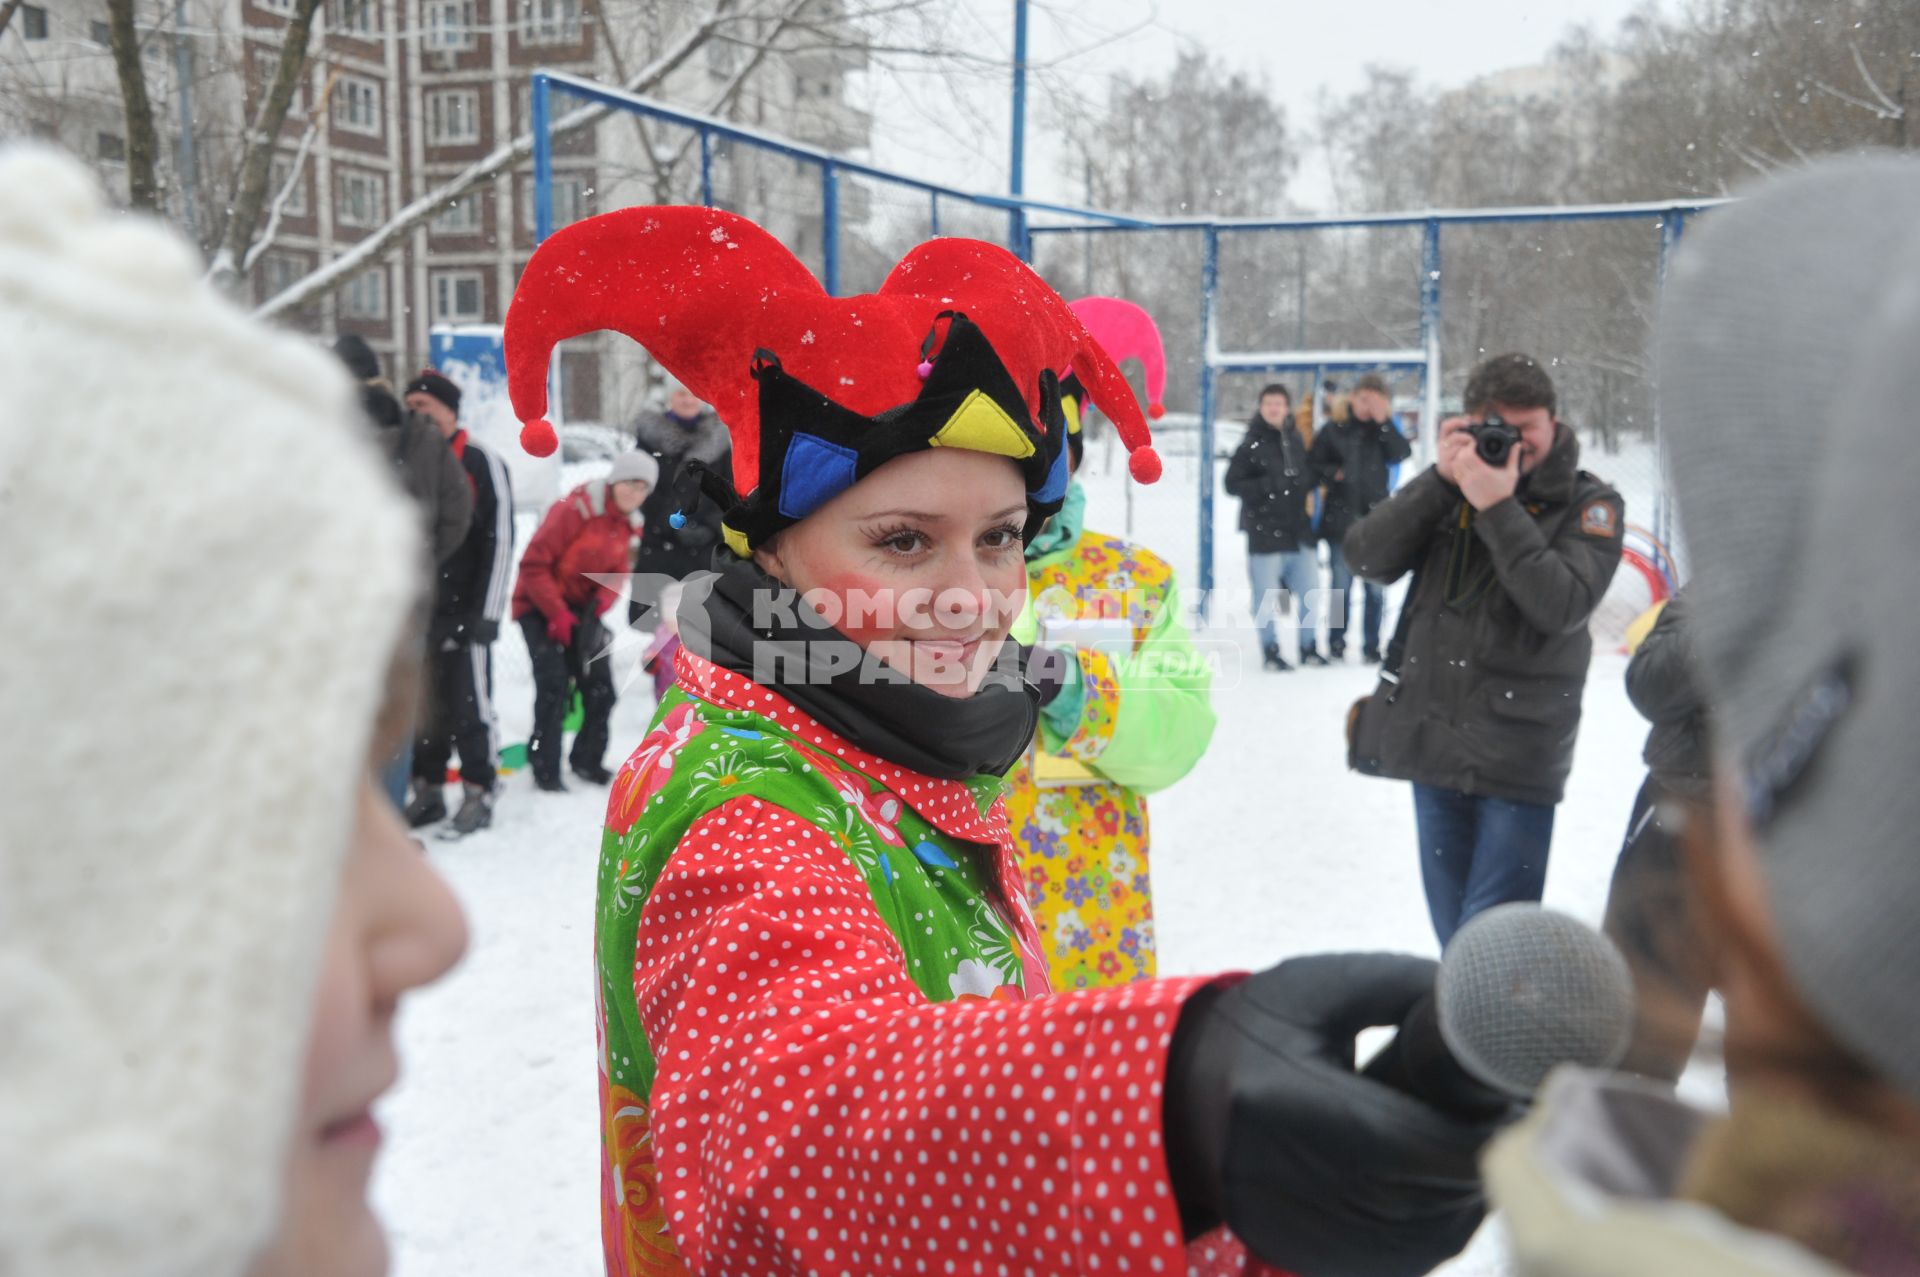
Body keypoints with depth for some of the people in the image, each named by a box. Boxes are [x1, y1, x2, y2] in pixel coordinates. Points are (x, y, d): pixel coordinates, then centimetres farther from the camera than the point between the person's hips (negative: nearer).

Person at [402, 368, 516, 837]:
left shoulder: (482, 464, -4)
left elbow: (500, 542, -8)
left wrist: (485, 614, -13)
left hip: (462, 612, -6)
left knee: (469, 703, -2)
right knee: (421, 705, 10)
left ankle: (478, 794, 9)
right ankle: (428, 791, 20)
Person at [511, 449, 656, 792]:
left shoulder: (630, 524, 2)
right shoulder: (575, 509, -22)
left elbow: (617, 572, 7)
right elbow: (534, 565, -22)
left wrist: (602, 600, -15)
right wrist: (557, 613, -24)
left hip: (581, 607, 7)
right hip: (540, 606, -7)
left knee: (600, 688, 3)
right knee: (554, 685, -15)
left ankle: (587, 761, 22)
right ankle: (545, 770, -3)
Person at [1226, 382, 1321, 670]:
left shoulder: (1297, 439, 10)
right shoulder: (1251, 444, -5)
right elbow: (1232, 484, -8)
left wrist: (1310, 492, 8)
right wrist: (1268, 485, -18)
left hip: (1300, 530, 5)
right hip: (1265, 532, -5)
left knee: (1311, 592, 10)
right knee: (1267, 596, -1)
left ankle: (1308, 647, 25)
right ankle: (1271, 650, 12)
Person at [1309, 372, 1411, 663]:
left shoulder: (1383, 430, 6)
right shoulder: (1333, 430, 1)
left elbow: (1402, 453, -11)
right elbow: (1315, 465, 3)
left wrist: (1383, 420, -15)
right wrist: (1334, 473, -15)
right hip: (1341, 520, -1)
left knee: (1375, 589, 5)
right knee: (1341, 587, 4)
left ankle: (1371, 646, 14)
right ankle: (1336, 642, 17)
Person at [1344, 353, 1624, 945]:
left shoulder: (1589, 505, -1)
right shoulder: (1454, 487, 8)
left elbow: (1562, 606, -17)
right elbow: (1367, 558, -4)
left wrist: (1499, 507, -20)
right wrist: (1440, 480, -13)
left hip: (1518, 753, -4)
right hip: (1432, 738, 4)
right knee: (1452, 934, 16)